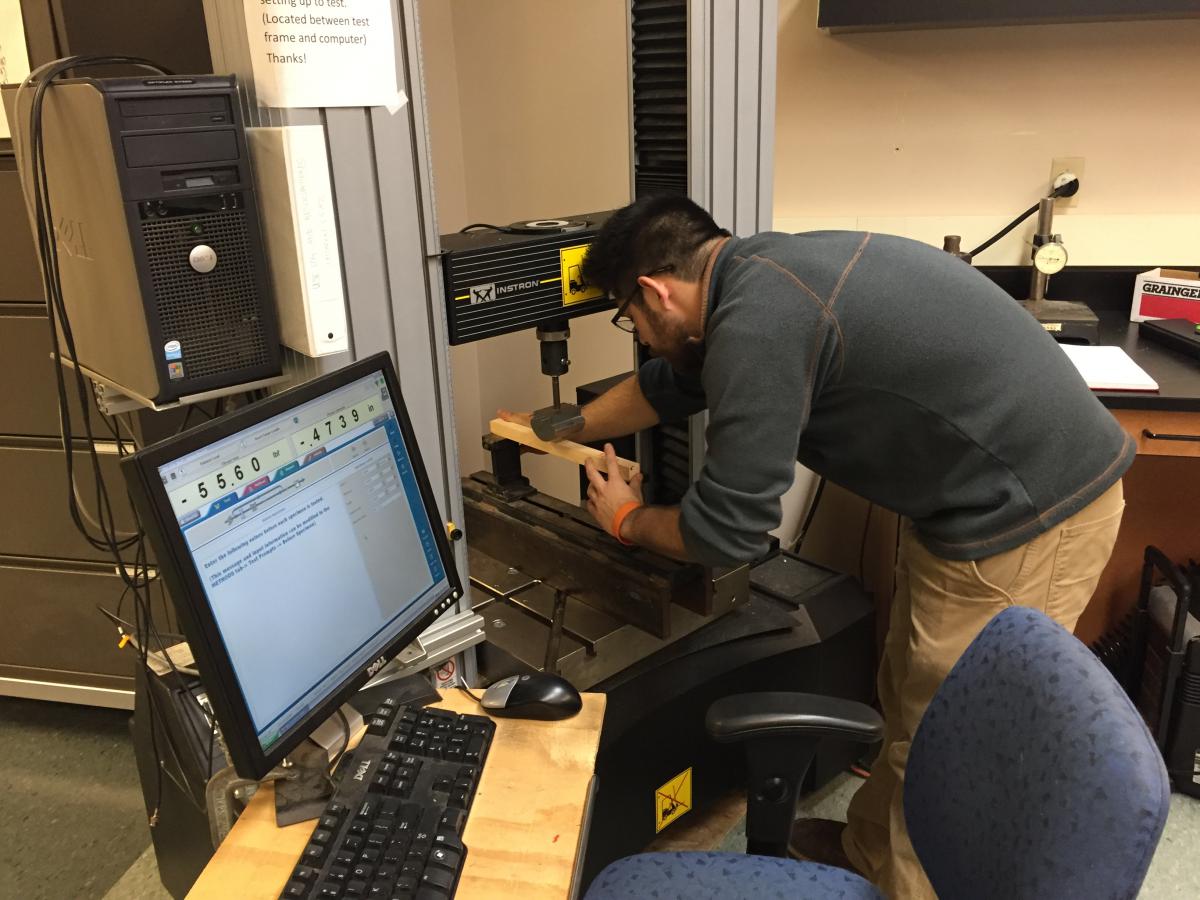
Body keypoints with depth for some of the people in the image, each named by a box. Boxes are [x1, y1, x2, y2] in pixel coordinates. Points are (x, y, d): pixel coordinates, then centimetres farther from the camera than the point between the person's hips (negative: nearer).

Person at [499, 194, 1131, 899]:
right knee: (910, 704, 22)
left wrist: (627, 520, 4)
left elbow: (727, 530, -17)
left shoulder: (757, 325, -24)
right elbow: (667, 385, 23)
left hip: (1027, 515, -10)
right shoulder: (757, 274, 7)